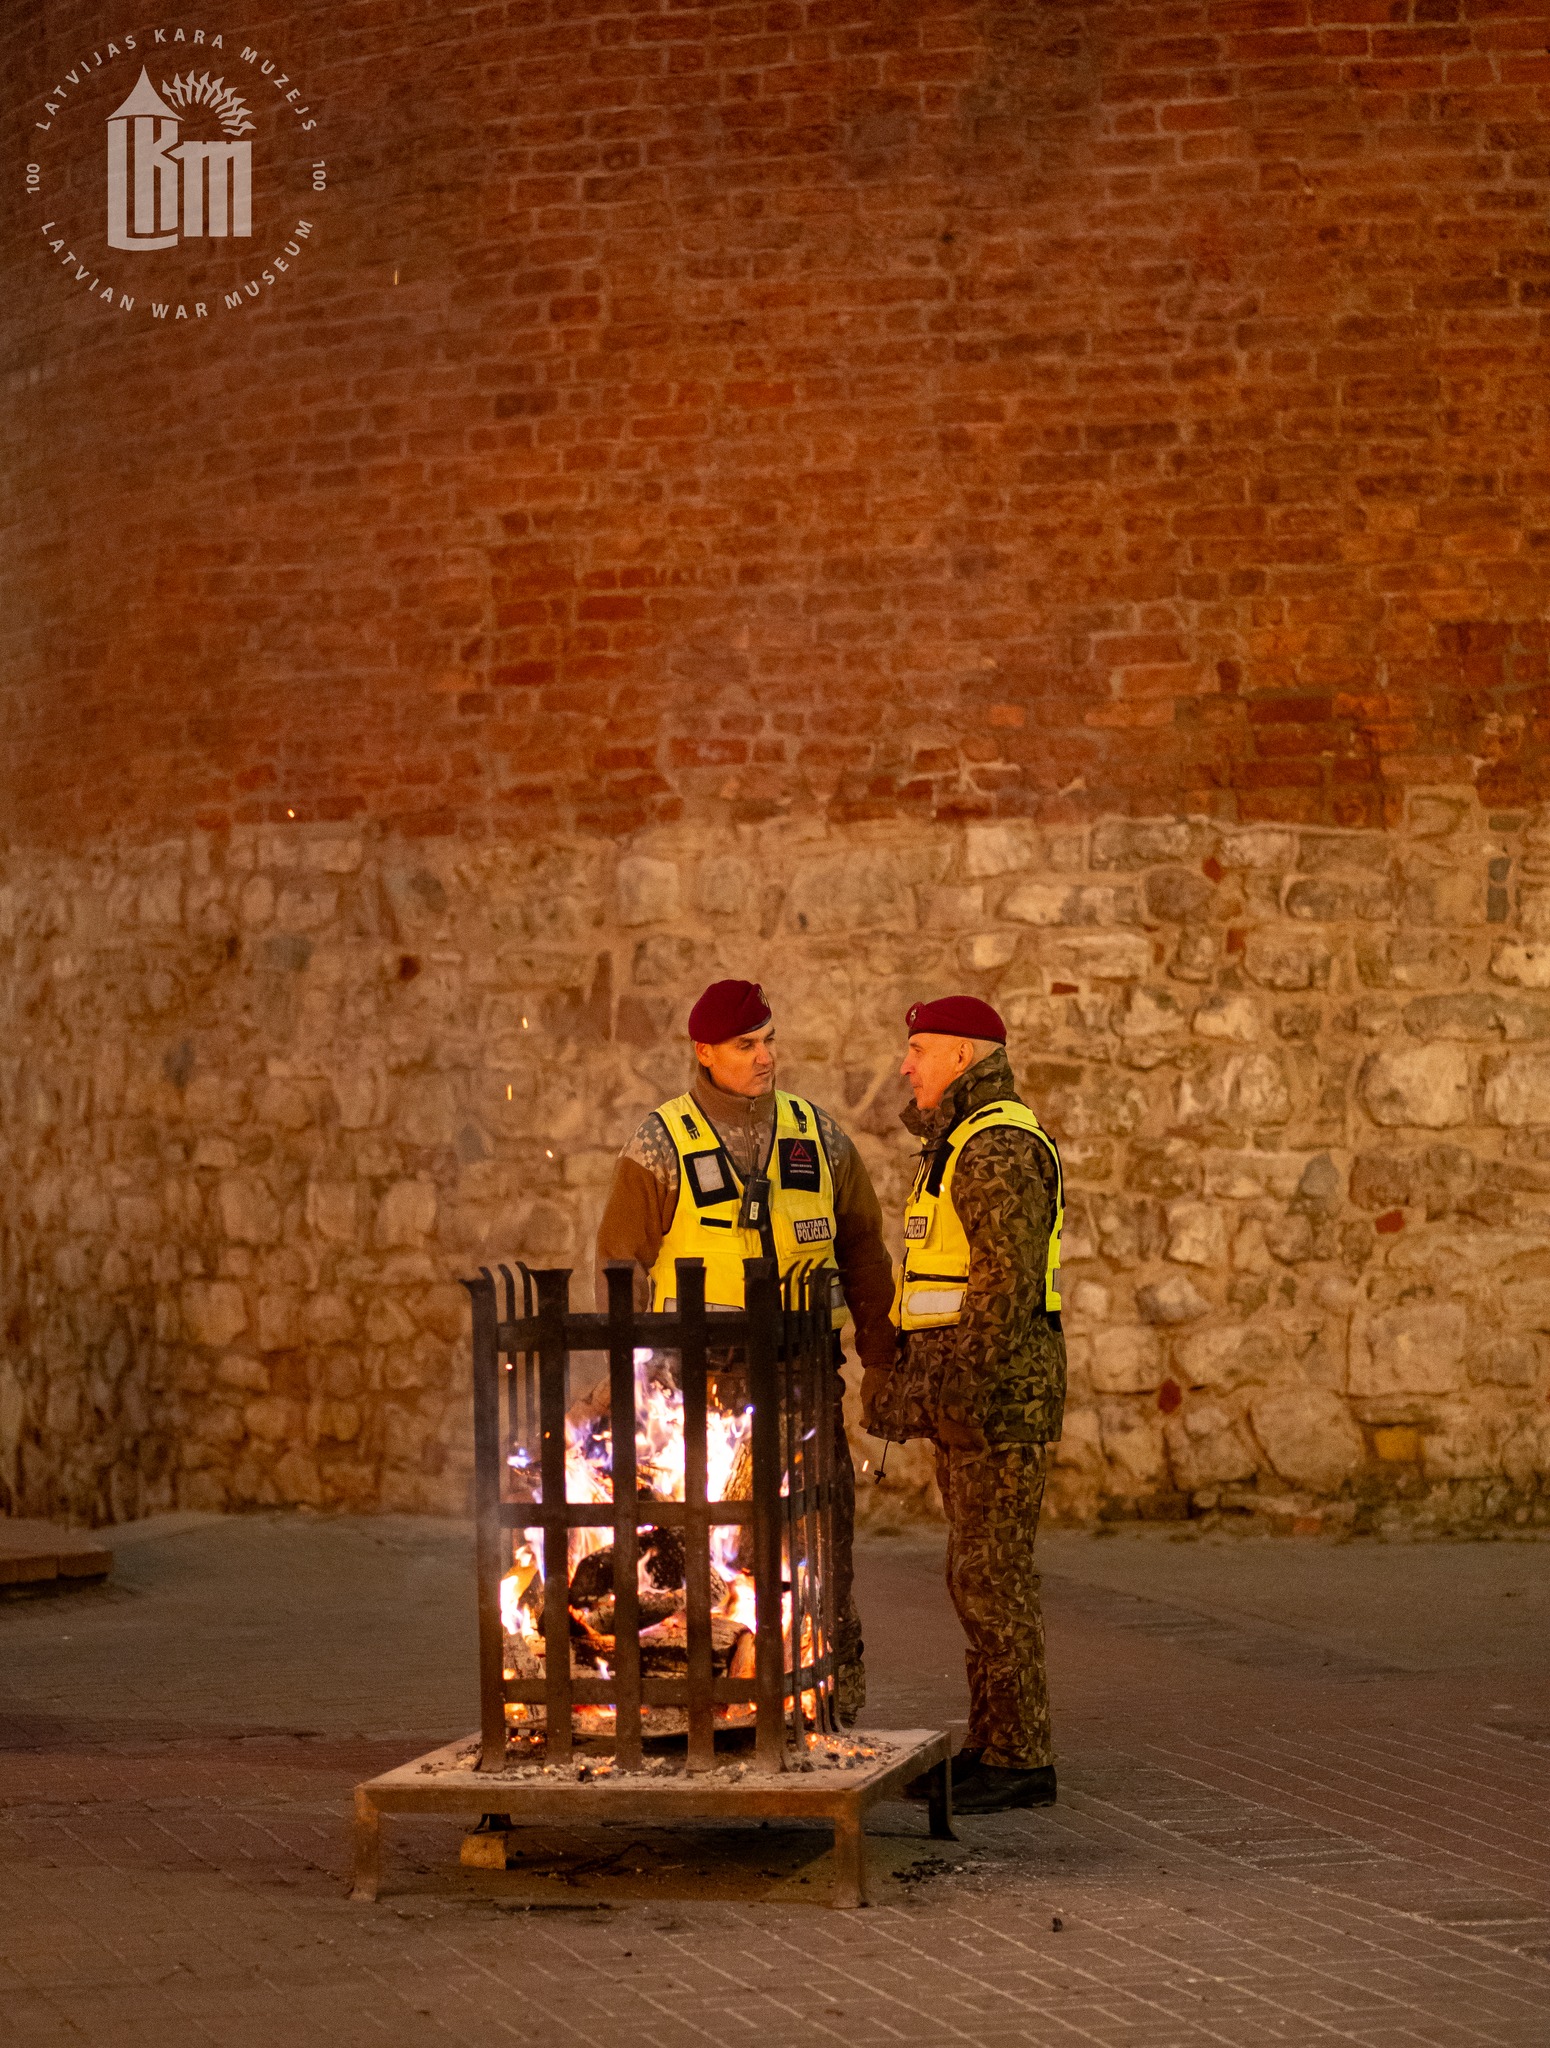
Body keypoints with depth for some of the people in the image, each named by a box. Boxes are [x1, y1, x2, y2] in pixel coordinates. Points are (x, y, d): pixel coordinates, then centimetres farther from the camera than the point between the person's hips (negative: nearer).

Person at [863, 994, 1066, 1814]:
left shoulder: (999, 1149, -14)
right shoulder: (961, 1149, 19)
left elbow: (1009, 1279, -22)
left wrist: (959, 1386, -24)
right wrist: (910, 1377, 22)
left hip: (994, 1392, -11)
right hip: (966, 1397, 11)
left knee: (993, 1573, -9)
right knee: (980, 1572, 12)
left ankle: (1021, 1759, -5)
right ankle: (993, 1745, 17)